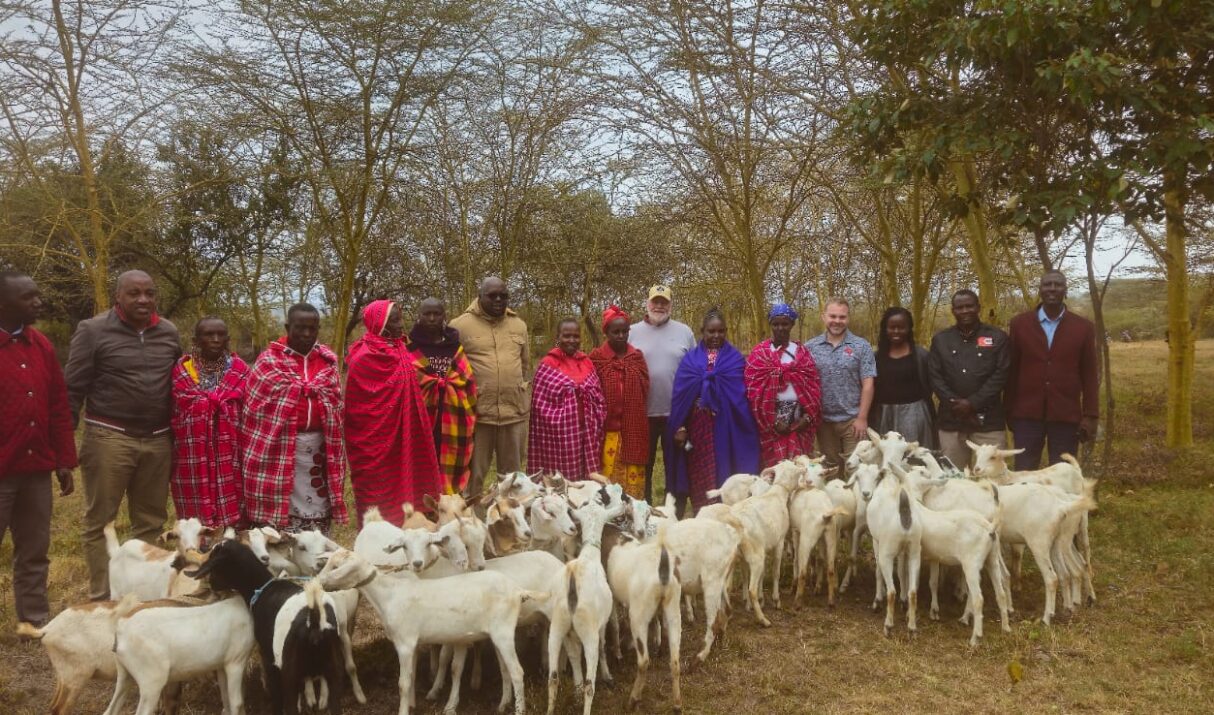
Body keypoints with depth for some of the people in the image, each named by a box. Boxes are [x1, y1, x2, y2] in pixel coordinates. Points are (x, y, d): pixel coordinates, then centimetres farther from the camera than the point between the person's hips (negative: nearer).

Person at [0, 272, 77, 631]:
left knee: (34, 551, 13)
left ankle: (35, 620, 22)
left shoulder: (41, 345, 8)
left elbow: (59, 406, 10)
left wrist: (64, 461, 7)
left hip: (36, 469, 5)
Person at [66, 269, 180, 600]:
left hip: (158, 440, 4)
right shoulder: (93, 331, -4)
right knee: (99, 522, 4)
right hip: (109, 438, -4)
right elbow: (73, 389, -4)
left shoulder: (169, 333, 9)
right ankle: (101, 598, 14)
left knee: (151, 522, 11)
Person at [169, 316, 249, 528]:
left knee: (231, 518, 1)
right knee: (196, 522, 5)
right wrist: (168, 457, 3)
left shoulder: (240, 371, 3)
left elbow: (250, 416, 4)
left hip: (230, 459, 0)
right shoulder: (180, 372, 2)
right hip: (192, 460, 0)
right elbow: (169, 415, 5)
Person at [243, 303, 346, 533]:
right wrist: (256, 448, -7)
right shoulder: (269, 360, -1)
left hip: (318, 446, 3)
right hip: (279, 446, -3)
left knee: (318, 509, 8)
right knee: (278, 504, -1)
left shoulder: (328, 360, 9)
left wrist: (334, 449, 13)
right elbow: (255, 407, -2)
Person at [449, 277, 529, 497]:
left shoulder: (519, 325, 10)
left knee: (512, 472, 15)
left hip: (514, 411, 4)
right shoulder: (461, 325, -4)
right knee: (474, 472, 6)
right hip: (476, 411, -4)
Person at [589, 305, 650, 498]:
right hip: (606, 430, -3)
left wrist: (638, 422, 5)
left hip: (633, 429, 3)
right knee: (607, 477, -2)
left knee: (633, 478, 4)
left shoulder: (637, 357, 9)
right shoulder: (596, 358, 0)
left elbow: (644, 391, 11)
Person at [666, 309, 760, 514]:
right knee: (699, 478, 3)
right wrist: (680, 427, -5)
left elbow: (741, 395, 0)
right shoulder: (690, 359, 9)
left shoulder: (735, 359, 8)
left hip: (726, 428, -1)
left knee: (725, 476, -1)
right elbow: (679, 395, 3)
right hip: (698, 428, 1)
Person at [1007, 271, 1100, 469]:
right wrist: (1009, 412, 5)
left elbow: (1089, 375, 4)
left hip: (1066, 416, 0)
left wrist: (1091, 416, -1)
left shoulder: (1083, 327, 2)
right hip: (1026, 415, 0)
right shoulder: (1019, 324, 3)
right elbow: (1011, 371, 5)